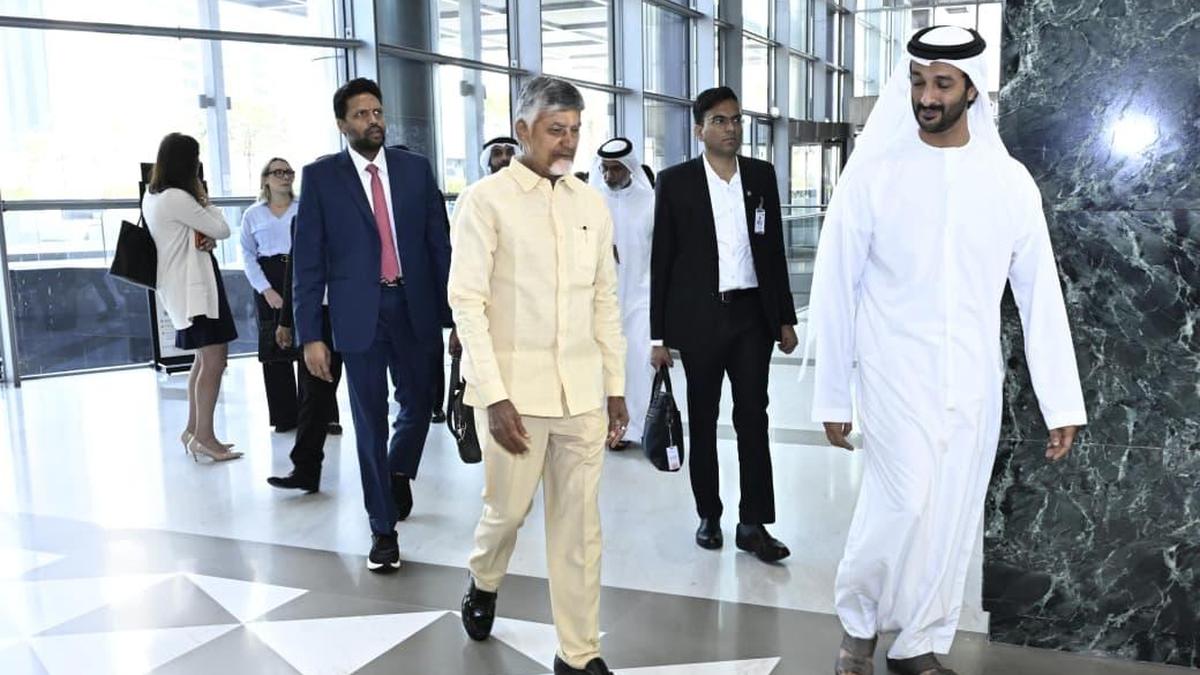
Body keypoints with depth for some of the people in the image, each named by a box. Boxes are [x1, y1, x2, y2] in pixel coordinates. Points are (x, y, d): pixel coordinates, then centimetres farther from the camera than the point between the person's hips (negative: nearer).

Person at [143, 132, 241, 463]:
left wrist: (205, 240, -2)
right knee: (214, 359, -9)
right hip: (193, 285, -11)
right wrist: (204, 198, 3)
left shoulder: (152, 196, 13)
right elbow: (222, 229, -11)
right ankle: (204, 437, -6)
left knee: (205, 358, 16)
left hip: (184, 285, 11)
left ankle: (193, 430, 21)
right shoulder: (177, 198, -17)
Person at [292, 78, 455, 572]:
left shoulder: (415, 169, 6)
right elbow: (307, 261, -1)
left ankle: (399, 472, 43)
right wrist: (310, 334, -7)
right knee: (371, 421, 4)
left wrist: (454, 314, 2)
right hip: (358, 313, -2)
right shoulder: (321, 176, 0)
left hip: (413, 307, 2)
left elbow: (439, 245, 6)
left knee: (418, 405, 11)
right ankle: (383, 528, 17)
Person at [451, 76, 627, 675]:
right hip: (514, 388, -3)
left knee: (579, 525, 6)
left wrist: (616, 387, 10)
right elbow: (467, 302, -8)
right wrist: (495, 397, -14)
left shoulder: (591, 204, 9)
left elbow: (605, 302, 13)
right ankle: (483, 581, 43)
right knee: (508, 508, 10)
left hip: (581, 390, 4)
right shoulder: (486, 200, -4)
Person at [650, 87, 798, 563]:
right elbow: (662, 260, -1)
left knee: (753, 417, 1)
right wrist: (658, 335, -4)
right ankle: (709, 516, 23)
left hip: (752, 314, 2)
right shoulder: (675, 182, -2)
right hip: (699, 318, -2)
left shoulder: (762, 176, 7)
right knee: (703, 421, 9)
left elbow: (774, 249, 10)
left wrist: (785, 318, 7)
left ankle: (753, 524, 9)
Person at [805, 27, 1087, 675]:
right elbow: (835, 288, -3)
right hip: (897, 377, -3)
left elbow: (1040, 294, 4)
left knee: (953, 519, 8)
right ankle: (857, 615, 17)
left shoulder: (1009, 181, 1)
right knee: (904, 506, -13)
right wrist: (832, 395, -2)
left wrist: (1062, 404, 1)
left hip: (974, 384, 3)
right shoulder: (873, 174, -6)